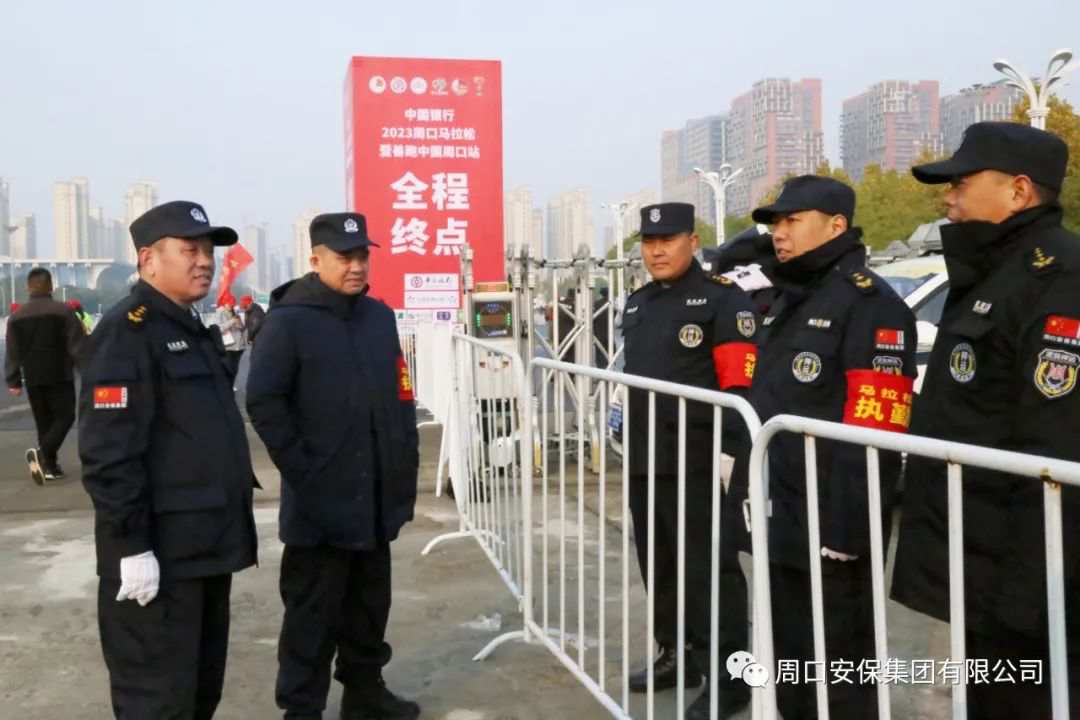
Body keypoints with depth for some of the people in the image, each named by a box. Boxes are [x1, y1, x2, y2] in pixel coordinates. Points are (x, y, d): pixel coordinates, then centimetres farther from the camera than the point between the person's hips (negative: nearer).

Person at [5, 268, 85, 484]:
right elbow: (77, 345, -9)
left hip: (33, 378, 4)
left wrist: (13, 381, 12)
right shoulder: (62, 311, -8)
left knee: (43, 421, 13)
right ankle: (43, 453, -21)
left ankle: (50, 465, 13)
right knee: (64, 417, 1)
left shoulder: (16, 316, 6)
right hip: (60, 376, -4)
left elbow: (13, 353, 7)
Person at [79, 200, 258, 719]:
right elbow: (108, 452, -21)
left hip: (206, 544, 9)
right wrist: (132, 545, -22)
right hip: (159, 551, -9)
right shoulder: (125, 331, -13)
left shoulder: (194, 331, 17)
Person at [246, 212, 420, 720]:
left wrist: (404, 471, 9)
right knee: (313, 613, 4)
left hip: (375, 497, 7)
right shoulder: (288, 321, -10)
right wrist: (302, 471, -14)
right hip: (320, 501, -6)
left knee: (370, 604, 19)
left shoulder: (380, 316, 10)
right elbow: (263, 402, -13)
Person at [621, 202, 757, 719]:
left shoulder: (722, 299, -9)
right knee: (658, 566, 18)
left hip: (697, 462, -8)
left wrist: (734, 455, -22)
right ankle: (676, 655, 34)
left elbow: (741, 385, -16)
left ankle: (729, 677, 11)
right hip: (644, 462, 8)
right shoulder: (637, 304, 16)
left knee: (710, 570, -1)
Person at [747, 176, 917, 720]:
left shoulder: (869, 303, -13)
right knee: (788, 659, 21)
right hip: (778, 521, 9)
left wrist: (845, 525, -24)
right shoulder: (784, 303, 16)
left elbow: (871, 435, -21)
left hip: (829, 526, -9)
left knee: (835, 669, 5)